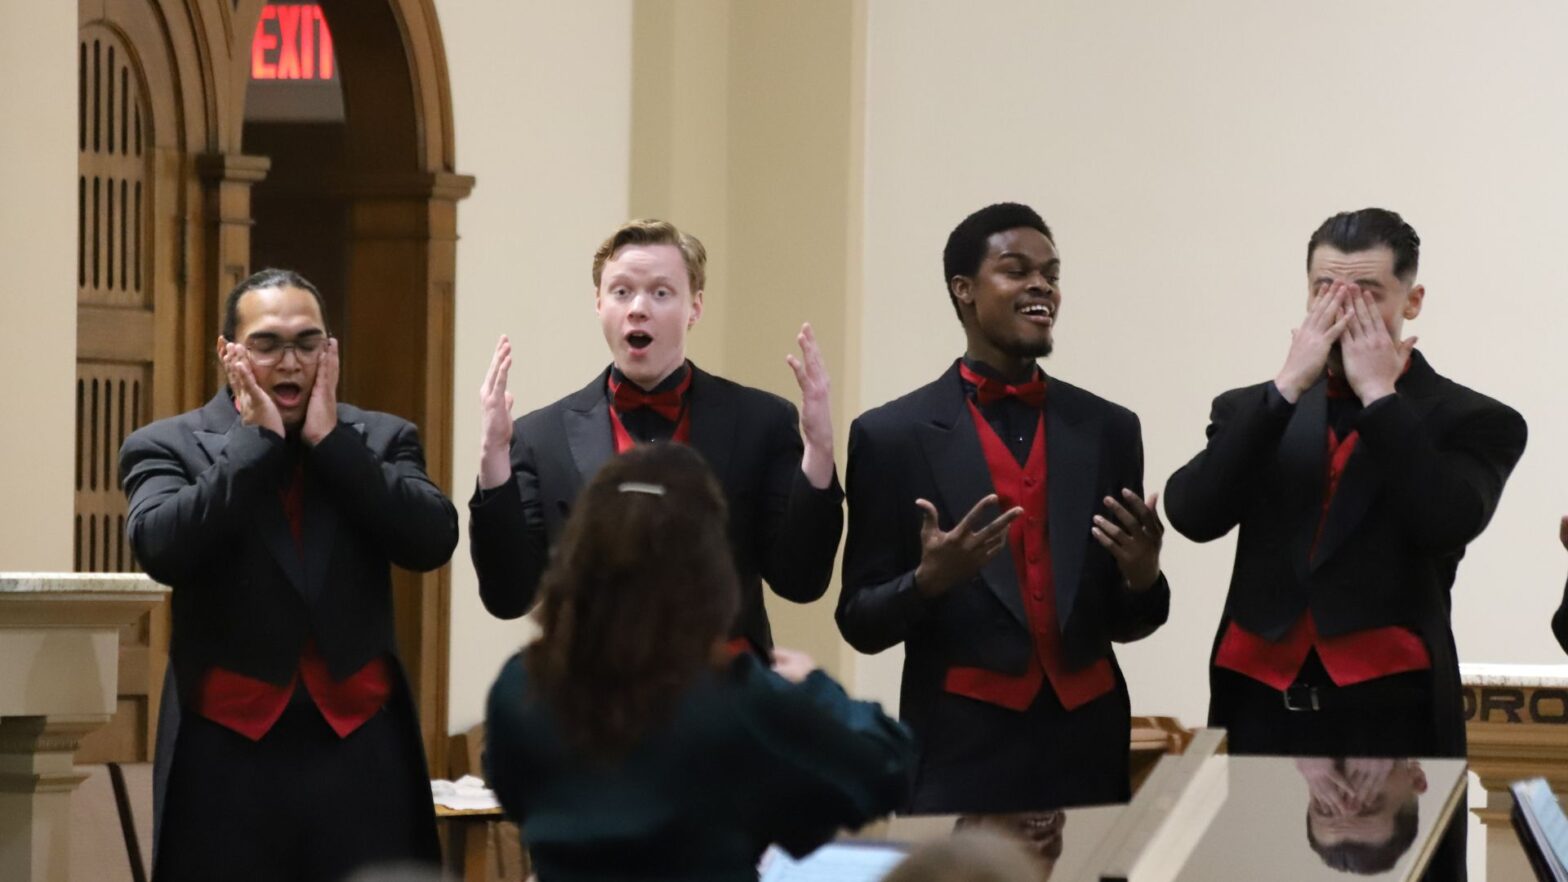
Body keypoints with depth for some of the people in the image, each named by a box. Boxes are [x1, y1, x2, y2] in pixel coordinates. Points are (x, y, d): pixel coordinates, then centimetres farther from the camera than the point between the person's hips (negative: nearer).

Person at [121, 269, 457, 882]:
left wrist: (330, 441, -6)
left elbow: (432, 540, -4)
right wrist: (257, 440, -9)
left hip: (360, 750, 1)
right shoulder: (167, 448, 4)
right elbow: (161, 547, -14)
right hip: (229, 756, -1)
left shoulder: (379, 442, 11)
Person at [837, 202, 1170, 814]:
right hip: (961, 752, -3)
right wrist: (930, 580, -17)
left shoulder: (1108, 430, 10)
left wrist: (1143, 577, -7)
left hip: (1087, 746, 3)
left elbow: (1122, 622, 14)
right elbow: (860, 623, 2)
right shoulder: (892, 436, 1)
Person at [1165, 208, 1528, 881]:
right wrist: (1288, 389, -6)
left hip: (1391, 718, -3)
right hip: (1265, 714, 3)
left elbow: (1445, 524, -14)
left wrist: (1379, 395, -9)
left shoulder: (1473, 423, 5)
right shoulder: (1253, 413, 14)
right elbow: (1192, 515, -3)